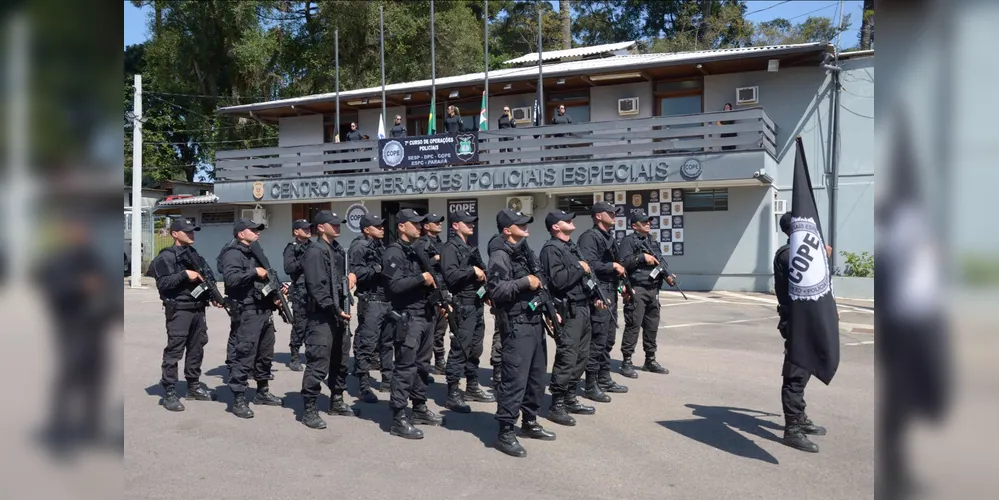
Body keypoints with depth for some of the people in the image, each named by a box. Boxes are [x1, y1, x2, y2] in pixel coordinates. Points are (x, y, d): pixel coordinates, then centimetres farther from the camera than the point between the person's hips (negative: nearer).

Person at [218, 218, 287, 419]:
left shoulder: (255, 252, 20)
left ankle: (263, 392, 29)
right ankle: (238, 400, 0)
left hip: (264, 310, 10)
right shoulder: (233, 254, -9)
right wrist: (254, 272, -21)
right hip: (247, 312, -10)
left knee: (265, 354, 16)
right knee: (243, 356, -7)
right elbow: (231, 278, -26)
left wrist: (278, 288, 11)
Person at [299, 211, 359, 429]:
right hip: (322, 316, -9)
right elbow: (317, 288, -20)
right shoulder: (315, 252, -12)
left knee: (340, 361, 17)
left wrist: (349, 277, 9)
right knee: (318, 364, -7)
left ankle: (336, 402, 30)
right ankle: (310, 410, 2)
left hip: (340, 314, 9)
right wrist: (335, 310, -20)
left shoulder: (338, 249, 15)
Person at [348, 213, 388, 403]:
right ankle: (364, 387, -2)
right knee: (367, 344, -7)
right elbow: (356, 273, -19)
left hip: (387, 300, 9)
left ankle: (387, 380, 26)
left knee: (387, 342, 15)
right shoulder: (359, 247, -7)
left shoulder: (381, 246, 19)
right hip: (370, 301, -9)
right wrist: (378, 269, -19)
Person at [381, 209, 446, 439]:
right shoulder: (393, 253, -10)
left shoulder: (417, 250, 18)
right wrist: (421, 277, -16)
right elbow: (395, 285, -23)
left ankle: (420, 409, 28)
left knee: (422, 365, 16)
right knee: (405, 368, -8)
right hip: (407, 317, -9)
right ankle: (399, 420, -3)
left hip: (426, 314, 9)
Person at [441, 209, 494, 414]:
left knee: (475, 349, 15)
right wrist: (472, 270, -17)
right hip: (463, 305, -9)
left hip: (477, 303, 9)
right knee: (460, 350, -7)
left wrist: (482, 275, 3)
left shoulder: (471, 248, 19)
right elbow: (450, 276, -22)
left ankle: (472, 388, 27)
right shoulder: (451, 247, -8)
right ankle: (453, 394, -2)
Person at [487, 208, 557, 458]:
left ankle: (529, 422, 29)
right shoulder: (500, 256, -11)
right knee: (515, 378, -9)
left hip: (535, 322, 9)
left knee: (537, 376, 15)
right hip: (517, 325, -9)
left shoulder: (526, 252, 17)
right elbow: (495, 289, -23)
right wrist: (525, 282, -19)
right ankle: (505, 432, -1)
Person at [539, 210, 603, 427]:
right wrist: (579, 268, -13)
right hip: (568, 311, -10)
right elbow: (557, 279, -24)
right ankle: (556, 406, 0)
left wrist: (593, 297, 17)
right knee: (566, 358, -9)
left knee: (581, 356, 14)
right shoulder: (551, 249, -11)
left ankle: (570, 399, 25)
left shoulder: (572, 247, 20)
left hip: (582, 309, 10)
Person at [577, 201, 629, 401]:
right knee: (598, 340, -8)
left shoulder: (610, 237, 20)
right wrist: (613, 266, -13)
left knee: (608, 339, 16)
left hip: (611, 293, 10)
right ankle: (591, 386, -1)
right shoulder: (589, 237, -10)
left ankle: (604, 379, 27)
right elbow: (589, 264, -22)